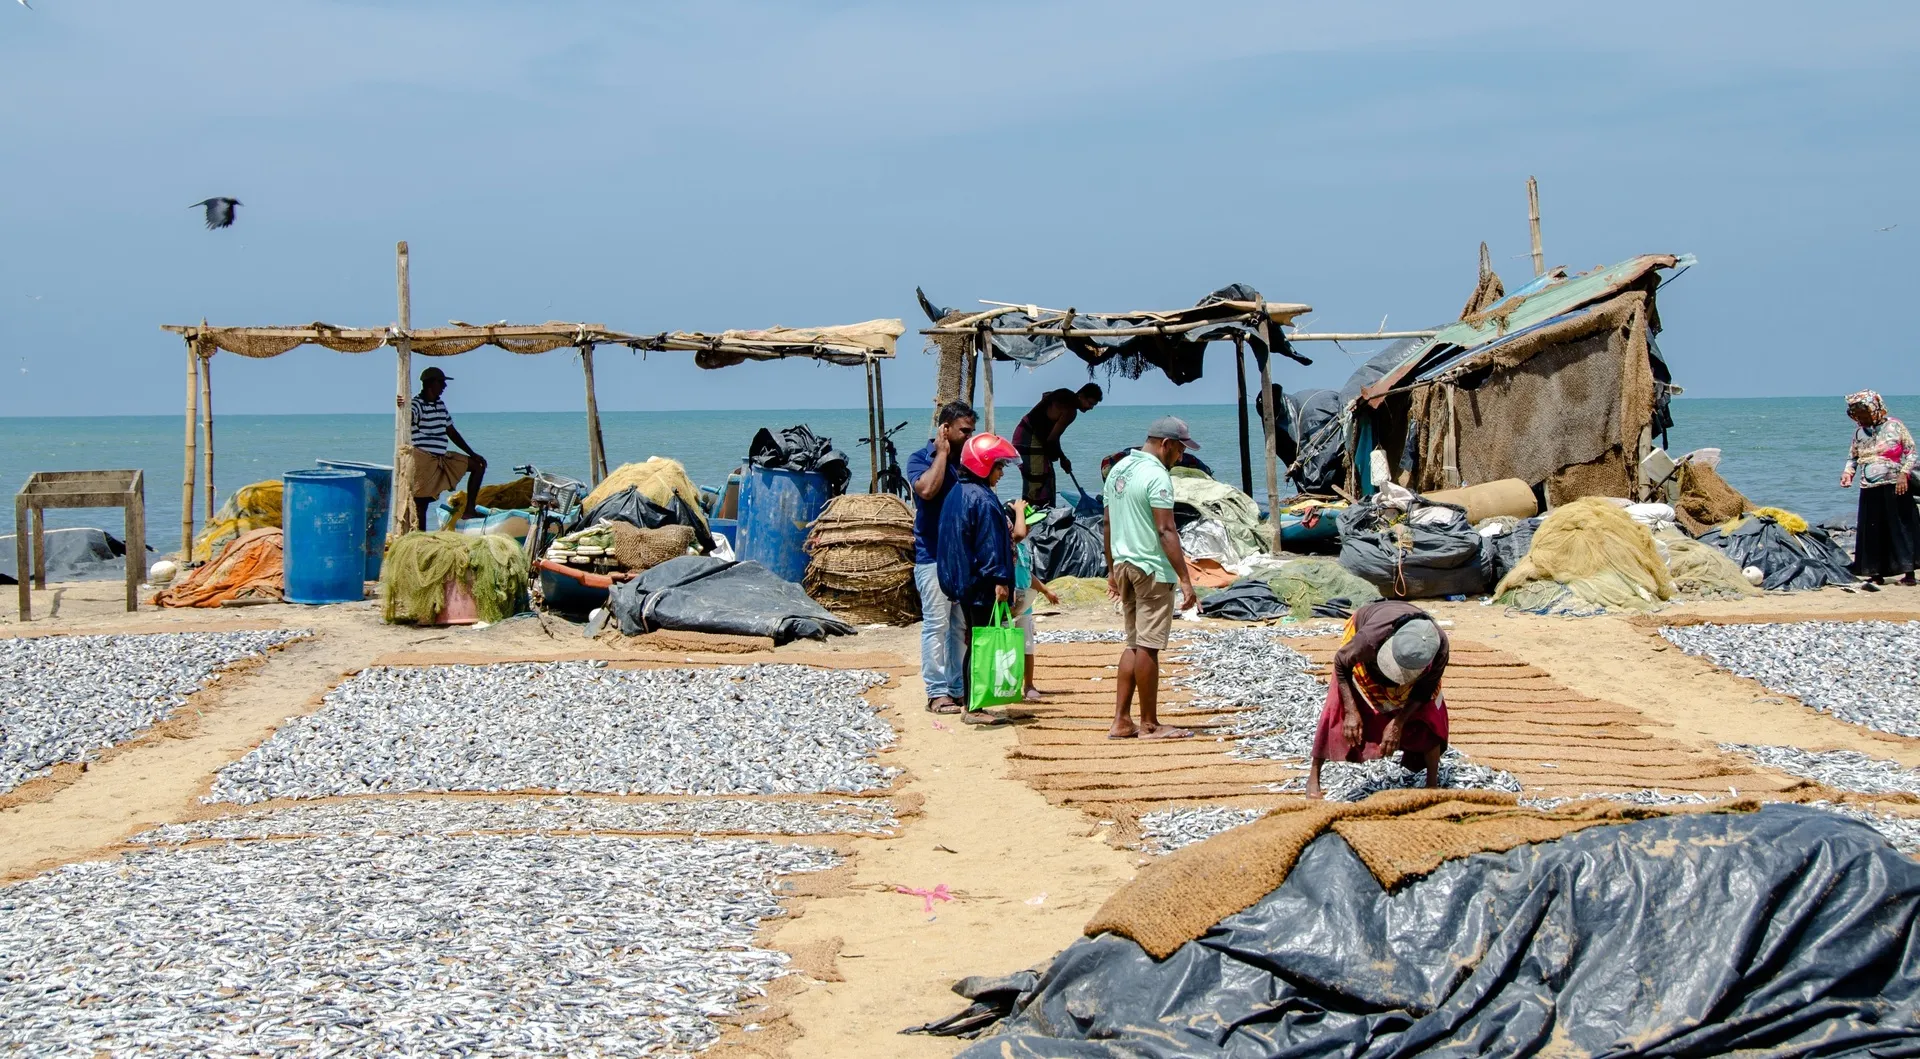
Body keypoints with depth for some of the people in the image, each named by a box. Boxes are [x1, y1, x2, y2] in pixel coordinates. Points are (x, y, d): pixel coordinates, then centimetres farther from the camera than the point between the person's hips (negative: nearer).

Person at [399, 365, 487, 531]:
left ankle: (469, 509, 5)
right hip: (423, 461, -9)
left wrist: (473, 454, 20)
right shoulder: (416, 404, -11)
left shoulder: (440, 405, 15)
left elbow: (452, 433, 22)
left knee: (478, 465, 9)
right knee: (420, 504, -9)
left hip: (442, 458, 9)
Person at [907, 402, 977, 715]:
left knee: (962, 626, 8)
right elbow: (926, 489, -24)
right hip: (933, 556, -6)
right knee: (936, 625, -5)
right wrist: (942, 453, -13)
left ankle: (958, 687, 14)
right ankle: (936, 692, -2)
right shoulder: (920, 459, -4)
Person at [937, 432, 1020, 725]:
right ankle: (974, 709, -2)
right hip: (982, 584, -10)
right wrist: (1000, 579, -19)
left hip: (963, 582, 10)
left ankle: (971, 705, 19)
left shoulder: (956, 495, 12)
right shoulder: (983, 499, -17)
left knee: (974, 643, 15)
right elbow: (990, 544, -20)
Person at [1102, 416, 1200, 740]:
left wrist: (1112, 569, 23)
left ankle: (1121, 721, 12)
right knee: (1148, 646, -3)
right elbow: (1166, 531, -21)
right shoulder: (1156, 475, -15)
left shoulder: (1118, 469, 12)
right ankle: (1149, 725, 4)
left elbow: (1108, 524, 17)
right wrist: (1185, 579, -20)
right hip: (1153, 569, -9)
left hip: (1124, 565, 9)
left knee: (1134, 643, 14)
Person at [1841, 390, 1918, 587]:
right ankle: (1877, 573, 9)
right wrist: (1848, 472, -1)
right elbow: (1853, 457, 18)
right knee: (1872, 531, 3)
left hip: (1895, 487, -4)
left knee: (1901, 527, -3)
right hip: (1870, 490, 5)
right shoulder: (1859, 431, 10)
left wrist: (1904, 474, -14)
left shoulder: (1894, 426, -4)